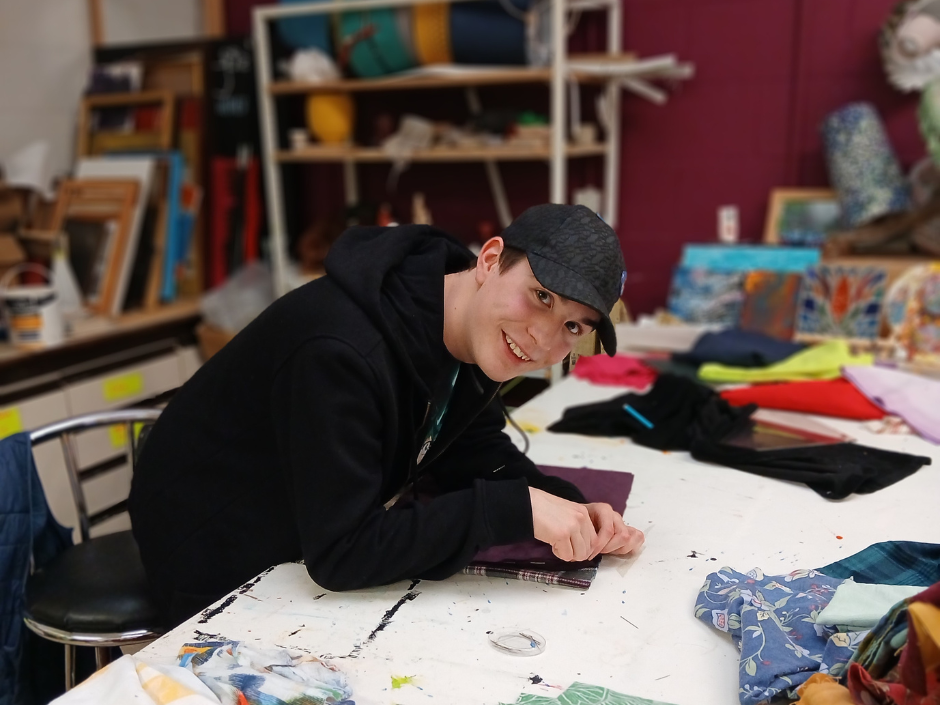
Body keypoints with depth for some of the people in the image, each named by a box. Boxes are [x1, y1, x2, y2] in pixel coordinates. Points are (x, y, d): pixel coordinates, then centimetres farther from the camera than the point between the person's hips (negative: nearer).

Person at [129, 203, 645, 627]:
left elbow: (477, 454, -2)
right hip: (218, 572, -7)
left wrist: (571, 511, -20)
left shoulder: (479, 336, -10)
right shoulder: (341, 353, -37)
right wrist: (515, 509, -39)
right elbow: (340, 554, -36)